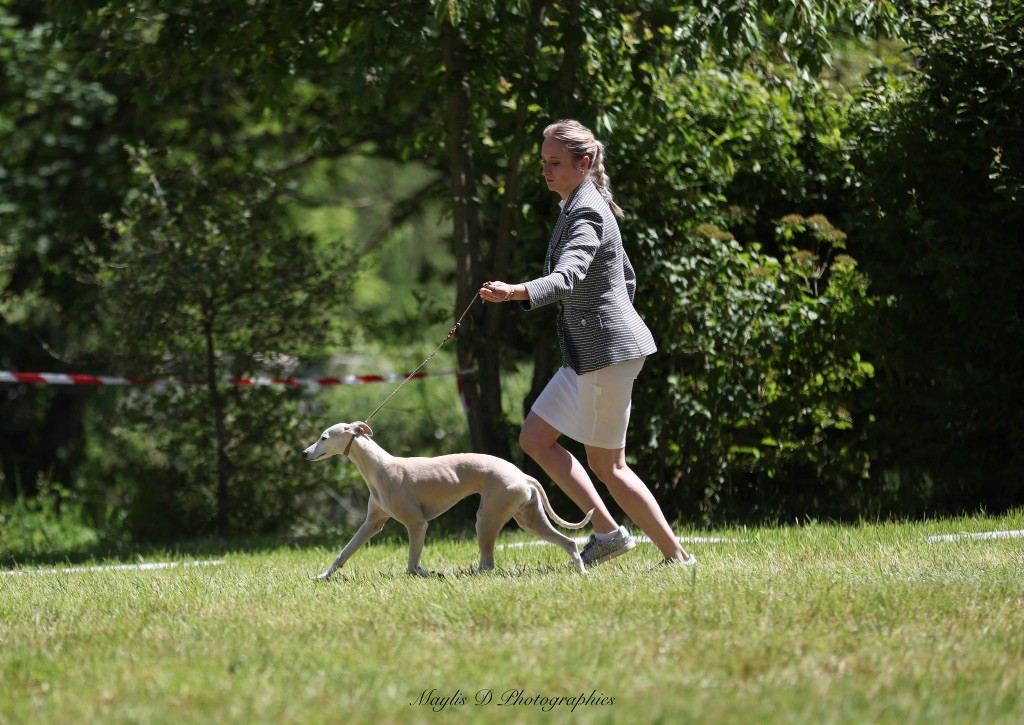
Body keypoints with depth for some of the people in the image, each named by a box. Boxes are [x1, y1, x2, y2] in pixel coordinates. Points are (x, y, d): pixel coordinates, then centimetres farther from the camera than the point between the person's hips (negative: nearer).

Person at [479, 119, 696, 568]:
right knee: (535, 439, 10)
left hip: (608, 350, -10)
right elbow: (627, 277, 24)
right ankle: (606, 530, 9)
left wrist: (515, 292, -51)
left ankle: (677, 556, 1)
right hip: (587, 352, 10)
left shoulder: (587, 214, -16)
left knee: (605, 463, -4)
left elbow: (566, 276, -34)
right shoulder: (583, 208, 15)